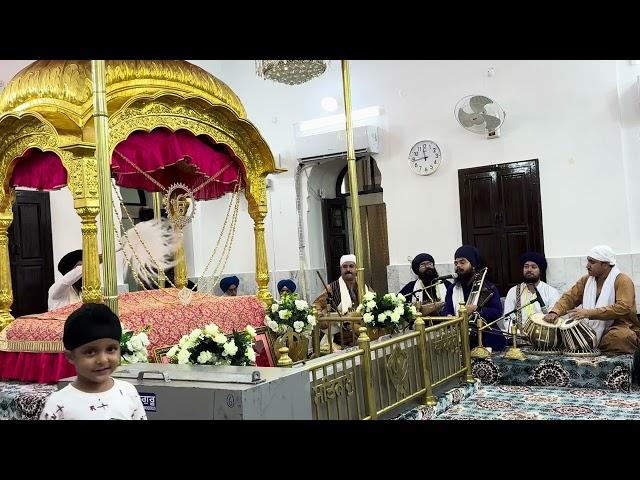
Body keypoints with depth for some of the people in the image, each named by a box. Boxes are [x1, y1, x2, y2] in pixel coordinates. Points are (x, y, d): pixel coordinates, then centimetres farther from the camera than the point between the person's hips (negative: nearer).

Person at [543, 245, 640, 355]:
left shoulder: (623, 280, -10)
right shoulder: (586, 280, 9)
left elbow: (623, 308, -25)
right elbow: (569, 297, 4)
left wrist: (589, 313, -33)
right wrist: (555, 312, -19)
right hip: (596, 329, 5)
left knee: (619, 337, -38)